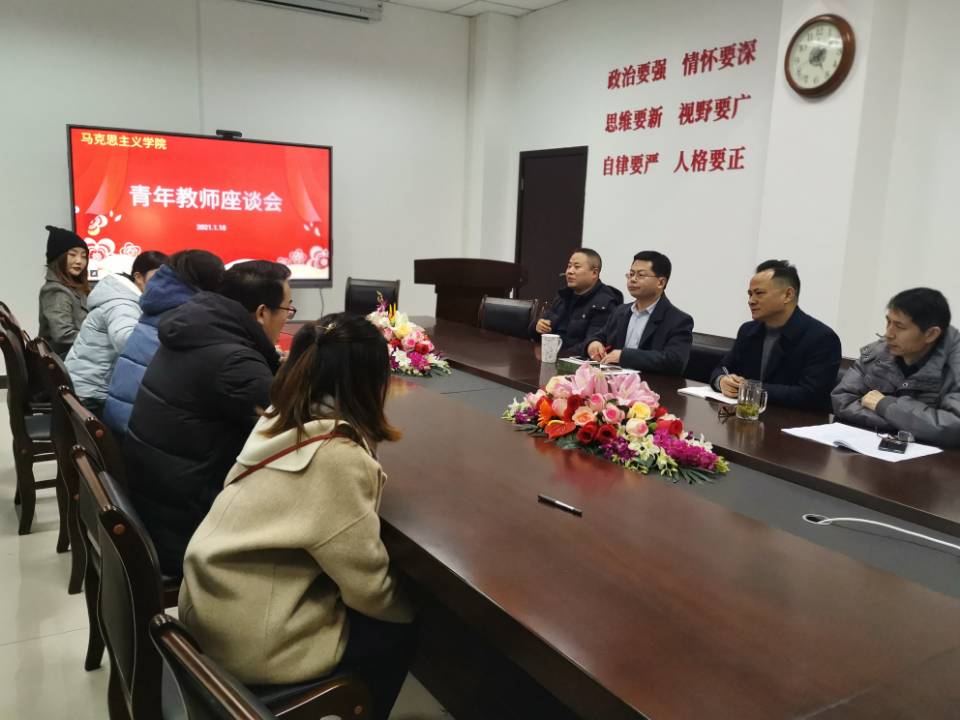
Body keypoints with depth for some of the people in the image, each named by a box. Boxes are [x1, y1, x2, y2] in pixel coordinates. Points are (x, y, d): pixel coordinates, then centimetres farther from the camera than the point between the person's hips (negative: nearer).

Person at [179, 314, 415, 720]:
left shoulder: (277, 420, -4)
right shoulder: (337, 457, -26)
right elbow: (367, 587, -17)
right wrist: (413, 606, 0)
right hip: (252, 641, -7)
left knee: (388, 611, 20)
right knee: (395, 633, 10)